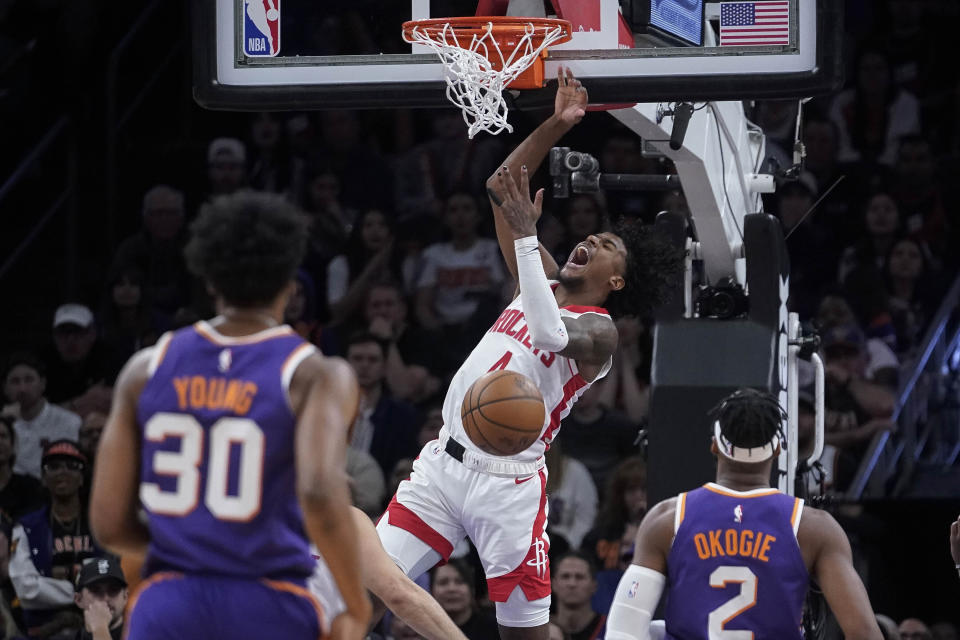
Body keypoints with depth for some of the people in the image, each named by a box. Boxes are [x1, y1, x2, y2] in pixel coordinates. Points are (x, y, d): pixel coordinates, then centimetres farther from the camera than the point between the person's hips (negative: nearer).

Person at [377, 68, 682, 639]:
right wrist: (556, 126, 5)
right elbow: (502, 189, 16)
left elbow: (551, 335, -31)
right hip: (444, 461, 6)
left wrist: (527, 235, -28)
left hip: (506, 485, -6)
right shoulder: (544, 285, 15)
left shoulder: (599, 332, -7)